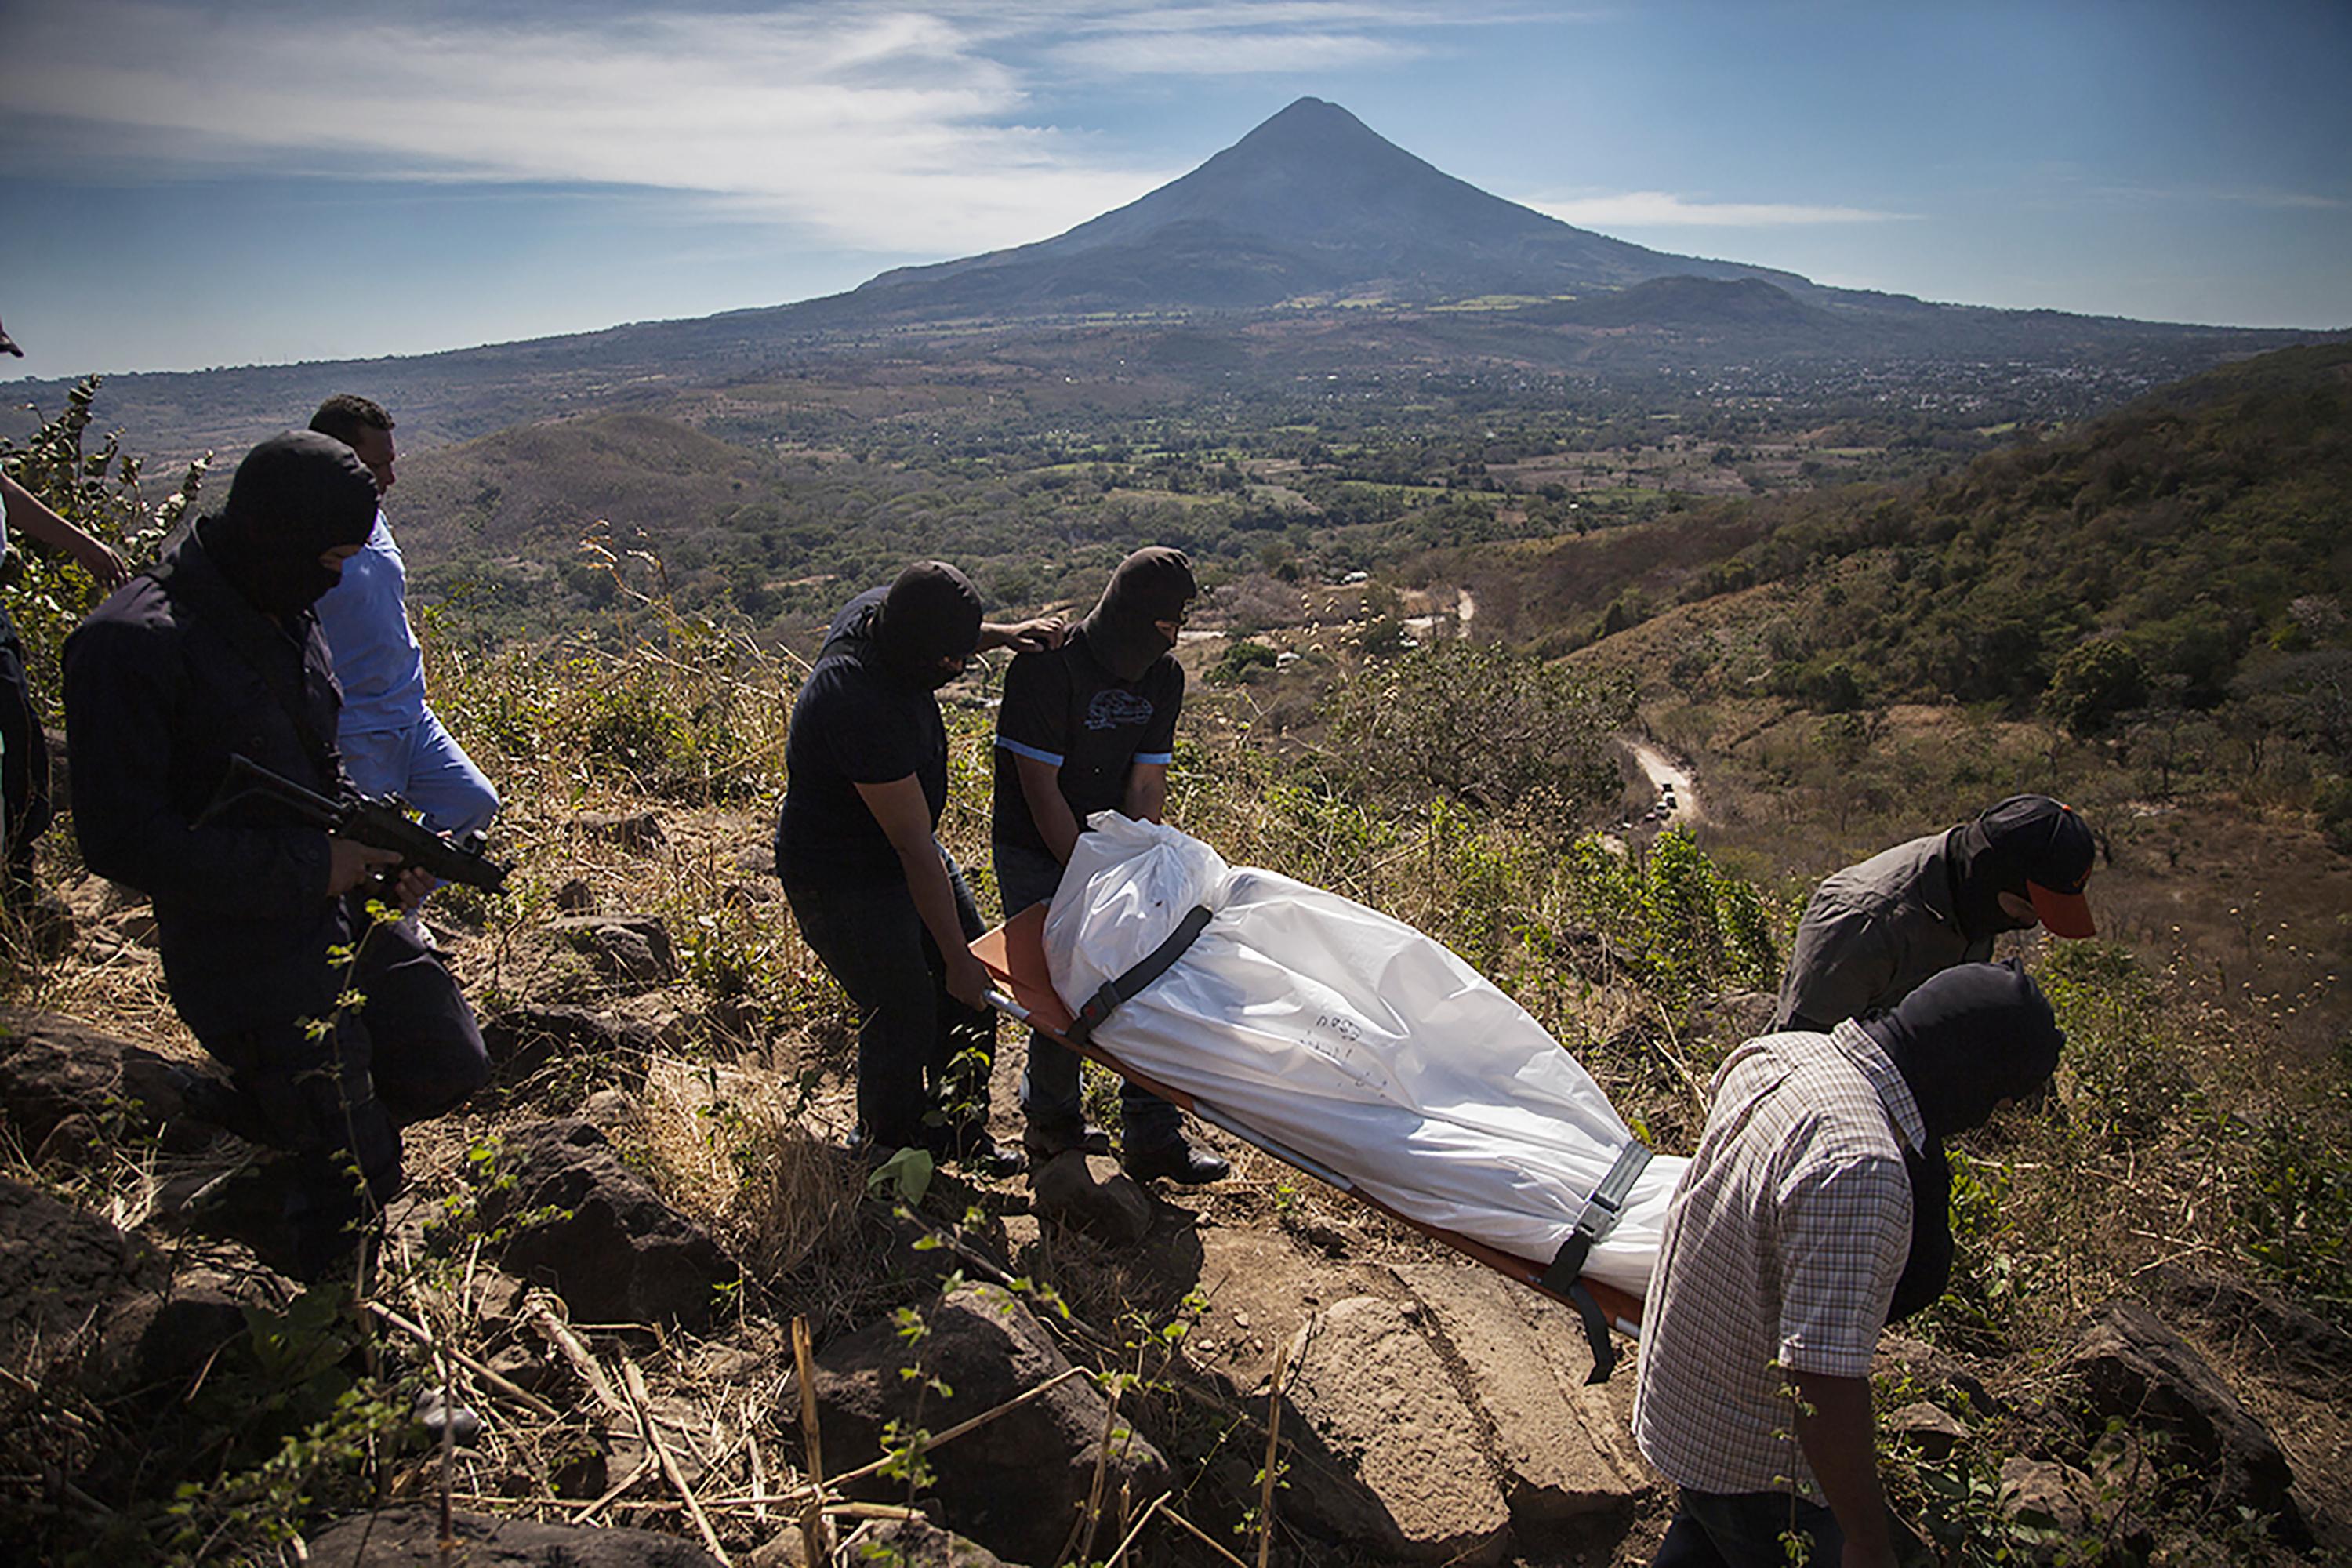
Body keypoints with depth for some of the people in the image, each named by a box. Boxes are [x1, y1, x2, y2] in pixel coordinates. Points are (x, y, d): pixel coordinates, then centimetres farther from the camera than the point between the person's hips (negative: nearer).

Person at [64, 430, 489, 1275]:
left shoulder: (286, 613, 6)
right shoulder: (133, 643, -21)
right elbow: (122, 839, -23)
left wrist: (377, 840, 0)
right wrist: (311, 867, -21)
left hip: (343, 914, 8)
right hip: (248, 952, -8)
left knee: (450, 1066, 16)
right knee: (356, 1172, 3)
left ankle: (249, 1105, 33)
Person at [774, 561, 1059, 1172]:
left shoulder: (879, 610, -13)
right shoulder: (863, 708, -37)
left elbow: (947, 640, 16)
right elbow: (916, 850, -31)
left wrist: (1003, 635, -3)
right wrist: (956, 958, -25)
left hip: (901, 843, 9)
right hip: (841, 876, -9)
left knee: (975, 984, 11)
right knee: (903, 1017, -2)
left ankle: (956, 1124, 28)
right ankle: (887, 1147, 24)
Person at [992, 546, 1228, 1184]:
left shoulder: (1163, 676, -3)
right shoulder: (1047, 666, -22)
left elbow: (1147, 785, -2)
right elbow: (1041, 790, -21)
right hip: (1037, 854, -6)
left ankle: (1154, 1136, 10)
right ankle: (1052, 1125, 20)